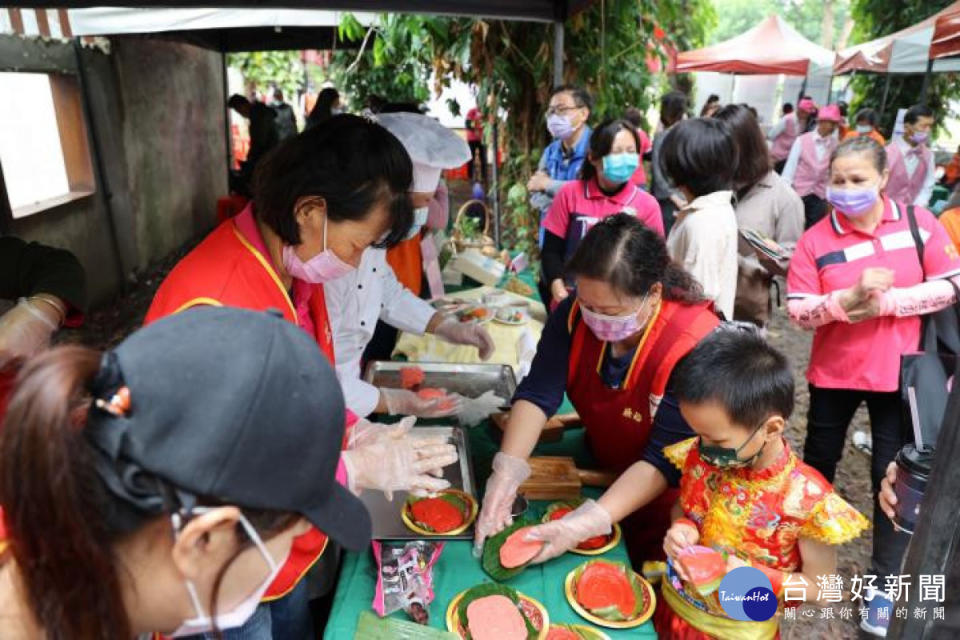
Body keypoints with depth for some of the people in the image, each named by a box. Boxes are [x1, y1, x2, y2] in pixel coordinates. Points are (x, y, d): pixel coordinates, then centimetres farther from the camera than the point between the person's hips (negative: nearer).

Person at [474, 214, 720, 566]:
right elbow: (537, 393, -20)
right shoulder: (576, 313, -17)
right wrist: (507, 471, -35)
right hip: (599, 471, 4)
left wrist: (589, 523, -40)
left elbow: (664, 460, -31)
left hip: (662, 500, -3)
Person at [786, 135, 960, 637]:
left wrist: (885, 301, -20)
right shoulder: (815, 238, -9)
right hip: (833, 371, 0)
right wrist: (849, 298, -29)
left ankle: (886, 582, 23)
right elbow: (797, 311, -14)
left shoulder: (918, 222, -5)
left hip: (896, 371, 0)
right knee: (819, 462, 18)